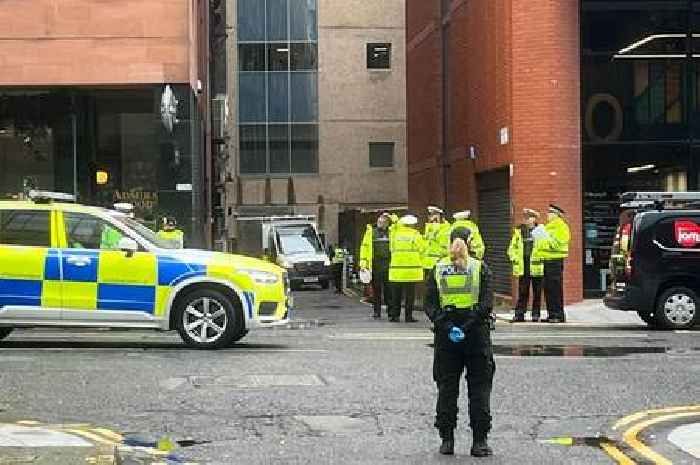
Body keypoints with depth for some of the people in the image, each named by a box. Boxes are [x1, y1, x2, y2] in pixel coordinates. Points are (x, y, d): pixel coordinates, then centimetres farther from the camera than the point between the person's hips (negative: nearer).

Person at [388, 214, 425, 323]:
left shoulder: (394, 233, 4)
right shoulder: (415, 235, -4)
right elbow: (421, 250, -1)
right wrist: (420, 262, 13)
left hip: (396, 268, 3)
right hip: (411, 269, -3)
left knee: (396, 294, 9)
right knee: (410, 294, 2)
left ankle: (394, 315, 10)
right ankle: (408, 316, 1)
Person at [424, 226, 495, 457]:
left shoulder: (438, 269, 5)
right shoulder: (480, 268, 0)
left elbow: (430, 304, -3)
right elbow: (487, 304, -10)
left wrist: (446, 325, -9)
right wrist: (462, 325, -12)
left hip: (445, 336, 2)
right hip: (477, 335, -2)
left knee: (446, 388, 8)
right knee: (479, 388, 5)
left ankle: (447, 440, 7)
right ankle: (480, 441, 2)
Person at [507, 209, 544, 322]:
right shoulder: (518, 231, 10)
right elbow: (512, 247, 15)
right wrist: (514, 259, 3)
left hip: (537, 265, -2)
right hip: (523, 266, 2)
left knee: (537, 292, 3)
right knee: (522, 292, 2)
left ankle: (536, 315, 10)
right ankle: (519, 315, 4)